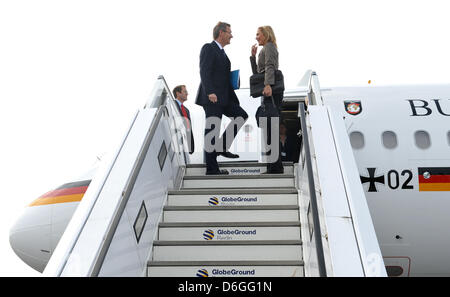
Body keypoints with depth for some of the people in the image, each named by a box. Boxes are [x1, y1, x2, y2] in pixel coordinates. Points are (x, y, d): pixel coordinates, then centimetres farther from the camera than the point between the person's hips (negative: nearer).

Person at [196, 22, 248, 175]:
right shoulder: (208, 48, -6)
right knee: (211, 131, -6)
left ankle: (222, 147, 11)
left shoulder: (221, 52, 22)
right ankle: (211, 168, 0)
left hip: (223, 97, 10)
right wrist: (210, 92, -27)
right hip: (212, 97, -9)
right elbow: (204, 72, -18)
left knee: (241, 115, 7)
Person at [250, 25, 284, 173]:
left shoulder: (269, 46, 0)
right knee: (270, 129, 8)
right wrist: (253, 56, 20)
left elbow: (270, 67, -17)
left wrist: (268, 85, -31)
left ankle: (275, 166, -14)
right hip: (269, 94, 10)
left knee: (271, 128, -13)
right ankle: (275, 166, 11)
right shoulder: (264, 49, 29)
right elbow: (257, 73, 28)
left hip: (272, 92, -10)